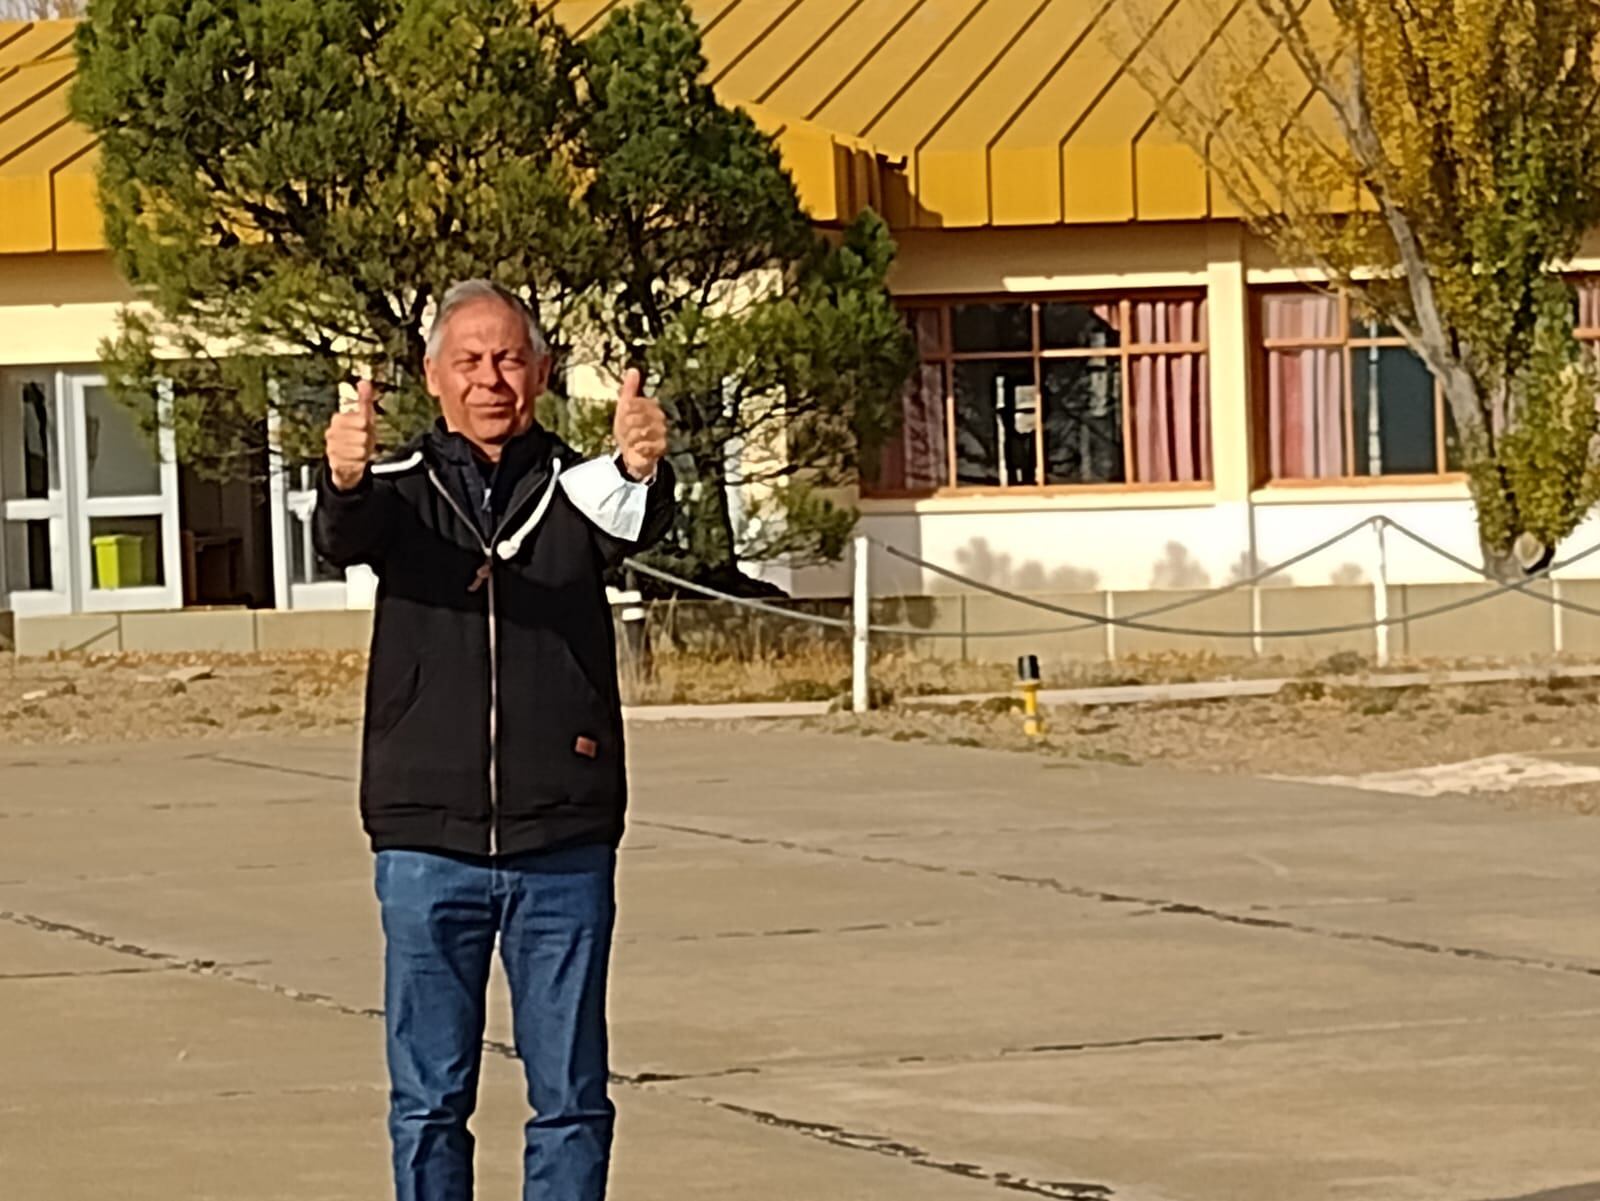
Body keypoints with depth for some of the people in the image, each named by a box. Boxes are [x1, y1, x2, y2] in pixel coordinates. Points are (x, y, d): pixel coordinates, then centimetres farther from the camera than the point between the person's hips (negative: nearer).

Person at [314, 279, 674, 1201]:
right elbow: (344, 538, -18)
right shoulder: (403, 488, 4)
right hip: (427, 841, 0)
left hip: (564, 845, 0)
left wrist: (644, 468, -43)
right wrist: (343, 483, -44)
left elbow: (638, 525, -18)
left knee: (572, 1097, 6)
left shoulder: (575, 485, 4)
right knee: (429, 1100, 5)